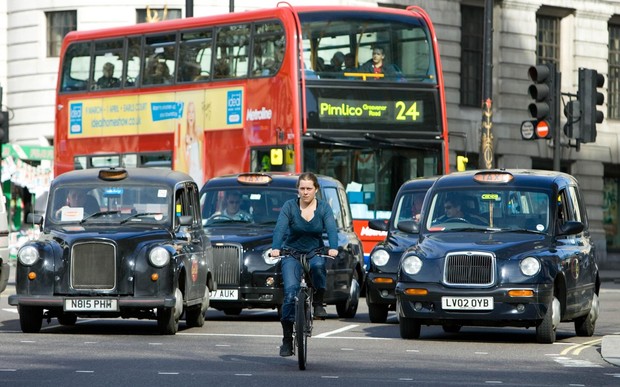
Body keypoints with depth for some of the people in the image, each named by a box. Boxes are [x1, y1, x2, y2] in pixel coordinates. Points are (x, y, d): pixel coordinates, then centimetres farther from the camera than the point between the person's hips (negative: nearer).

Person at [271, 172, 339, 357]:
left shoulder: (324, 207, -2)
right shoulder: (289, 206, -6)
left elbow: (331, 229, -16)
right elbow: (280, 228, -19)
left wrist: (333, 248, -36)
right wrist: (276, 248, -37)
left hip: (315, 251, 1)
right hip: (292, 253, -1)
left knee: (318, 265, -36)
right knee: (290, 291, -18)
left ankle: (318, 302, -13)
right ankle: (287, 338, -12)